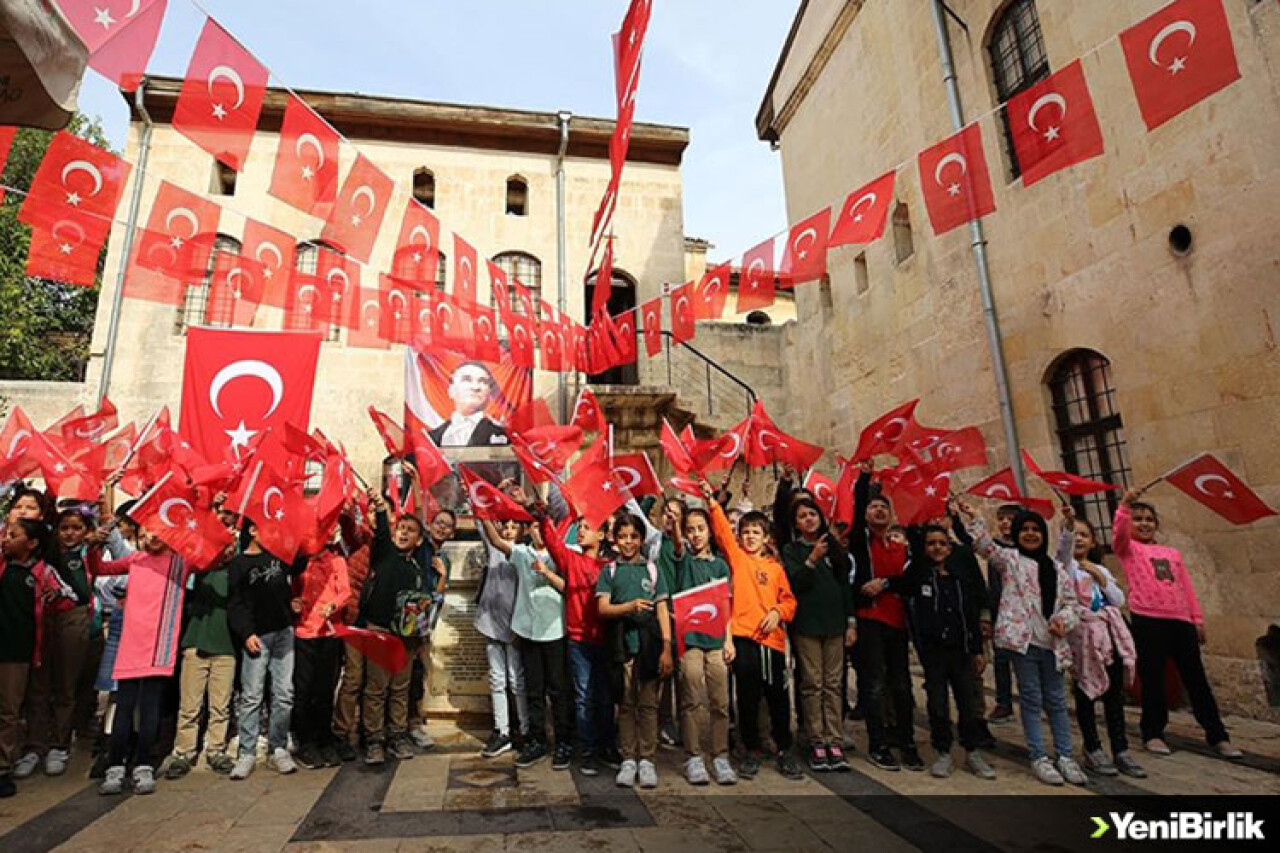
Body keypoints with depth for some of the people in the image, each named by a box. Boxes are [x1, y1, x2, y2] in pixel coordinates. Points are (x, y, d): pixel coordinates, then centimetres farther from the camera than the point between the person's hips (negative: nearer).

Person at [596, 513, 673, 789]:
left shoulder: (652, 568, 8)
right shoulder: (609, 571, 8)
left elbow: (662, 610, 6)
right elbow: (603, 608, -2)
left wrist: (667, 648, -2)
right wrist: (630, 606, -20)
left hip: (649, 644, 0)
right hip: (622, 644, 0)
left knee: (648, 704, 4)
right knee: (626, 704, 6)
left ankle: (646, 760, 14)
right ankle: (628, 760, 17)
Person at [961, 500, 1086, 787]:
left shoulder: (1056, 565, 15)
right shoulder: (1010, 559, 4)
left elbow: (1072, 601, 14)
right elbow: (985, 545, -12)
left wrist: (1064, 620, -5)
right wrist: (971, 519, -24)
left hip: (1052, 642, 4)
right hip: (1023, 639, -4)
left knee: (1057, 699, 11)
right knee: (1031, 699, 2)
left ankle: (1065, 756, 22)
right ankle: (1039, 758, 11)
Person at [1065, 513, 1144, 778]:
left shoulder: (1101, 569, 19)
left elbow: (1119, 601, 10)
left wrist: (1100, 577, -1)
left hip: (1110, 632, 5)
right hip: (1083, 632, -5)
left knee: (1115, 692, 6)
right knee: (1086, 692, -1)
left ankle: (1120, 751, 13)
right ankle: (1093, 751, 7)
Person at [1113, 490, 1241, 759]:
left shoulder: (1173, 553, 21)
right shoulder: (1127, 548, 7)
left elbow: (1187, 587, 19)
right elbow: (1118, 533, -15)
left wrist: (1197, 618, 12)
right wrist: (1124, 506, -29)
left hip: (1181, 621, 4)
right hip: (1147, 620, -4)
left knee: (1196, 679, 8)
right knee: (1152, 679, 0)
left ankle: (1218, 736, 17)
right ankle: (1152, 734, 10)